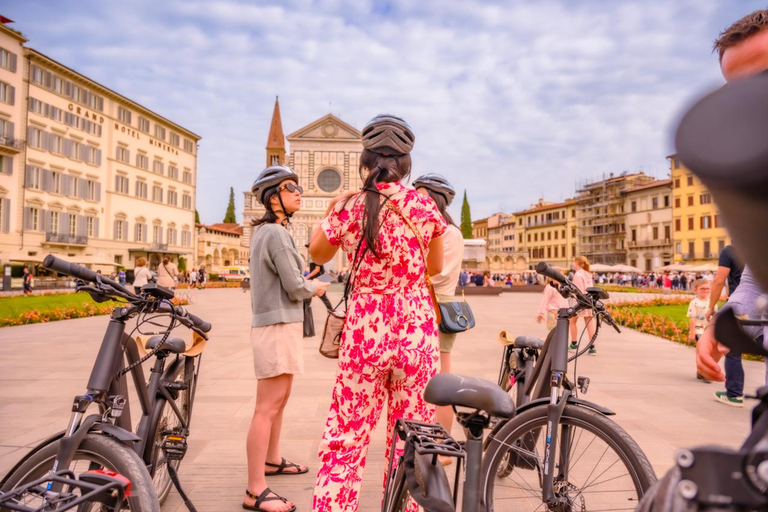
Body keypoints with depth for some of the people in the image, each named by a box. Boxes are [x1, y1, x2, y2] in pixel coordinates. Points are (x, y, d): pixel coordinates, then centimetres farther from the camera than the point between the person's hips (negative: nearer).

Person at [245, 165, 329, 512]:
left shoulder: (264, 232, 15)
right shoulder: (276, 233, -15)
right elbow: (295, 287, -17)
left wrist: (306, 283, 7)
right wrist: (316, 288, 0)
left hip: (279, 323, 10)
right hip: (278, 326, -10)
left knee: (279, 400, 21)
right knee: (267, 408, -7)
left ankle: (272, 460, 37)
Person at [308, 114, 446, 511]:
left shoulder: (348, 208, -5)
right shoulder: (424, 207, -4)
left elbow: (317, 254, 14)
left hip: (363, 334, 0)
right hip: (417, 333, 1)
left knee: (343, 445, 11)